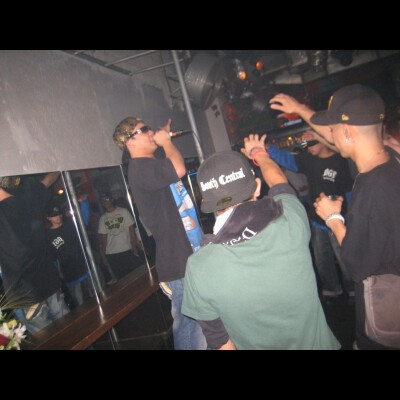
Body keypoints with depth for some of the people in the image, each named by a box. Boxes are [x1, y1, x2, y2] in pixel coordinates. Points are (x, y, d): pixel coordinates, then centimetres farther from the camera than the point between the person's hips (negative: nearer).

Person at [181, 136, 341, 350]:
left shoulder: (198, 267, -27)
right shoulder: (291, 220, -24)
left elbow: (218, 338, -12)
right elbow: (279, 181, -1)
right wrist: (258, 153, 17)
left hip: (258, 344, -1)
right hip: (318, 343, 1)